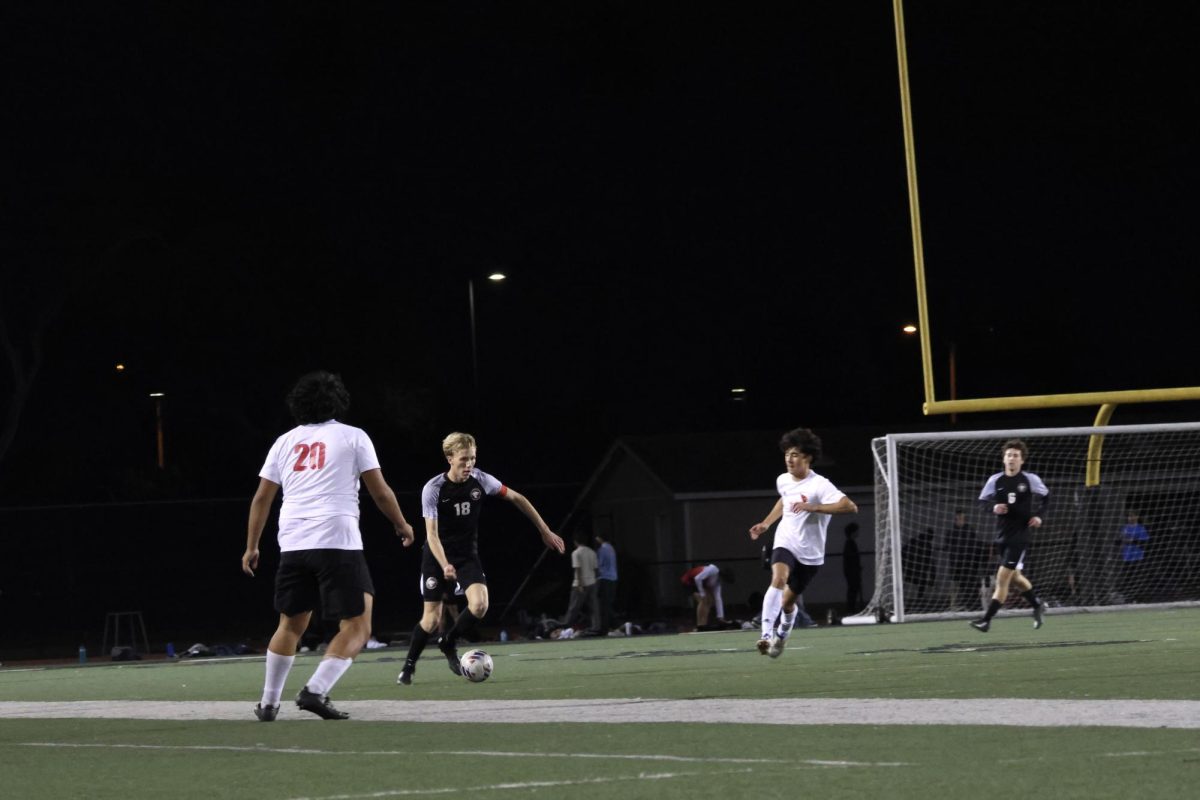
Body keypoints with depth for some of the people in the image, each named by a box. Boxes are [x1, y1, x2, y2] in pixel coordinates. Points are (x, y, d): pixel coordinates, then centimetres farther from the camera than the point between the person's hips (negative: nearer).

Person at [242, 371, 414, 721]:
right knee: (357, 627, 0)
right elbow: (380, 492, 4)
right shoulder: (352, 437, 5)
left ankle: (268, 703, 18)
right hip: (338, 543, -5)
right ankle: (316, 690, -16)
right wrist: (402, 525, 20)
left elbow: (261, 498, 14)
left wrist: (251, 547, 21)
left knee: (291, 625, 18)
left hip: (293, 544, 5)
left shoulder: (285, 442, 15)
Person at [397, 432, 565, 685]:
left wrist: (545, 531, 5)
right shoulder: (433, 489, -19)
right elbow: (432, 534, -22)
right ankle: (409, 666, 19)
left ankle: (449, 643, 7)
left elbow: (517, 499, 3)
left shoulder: (480, 480, -11)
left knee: (479, 604, -20)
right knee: (432, 616, -5)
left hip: (467, 554, 3)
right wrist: (445, 565, -38)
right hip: (437, 557, -3)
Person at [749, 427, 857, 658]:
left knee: (787, 601, 10)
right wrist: (766, 523, 21)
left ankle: (782, 636, 43)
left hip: (810, 553, -2)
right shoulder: (783, 481, 3)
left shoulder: (819, 485, -18)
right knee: (778, 579, -29)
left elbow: (850, 506, -31)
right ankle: (767, 634, -39)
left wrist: (813, 507, -36)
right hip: (785, 544, 2)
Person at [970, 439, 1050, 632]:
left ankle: (987, 619, -10)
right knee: (1015, 577, 19)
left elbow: (1046, 496, 10)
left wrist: (1039, 515, -4)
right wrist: (993, 507, -13)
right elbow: (983, 500, 8)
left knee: (1003, 577, -11)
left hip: (1020, 535, -5)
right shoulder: (995, 480, -1)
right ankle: (1037, 606, 42)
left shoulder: (1030, 479, -6)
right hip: (1002, 534, 5)